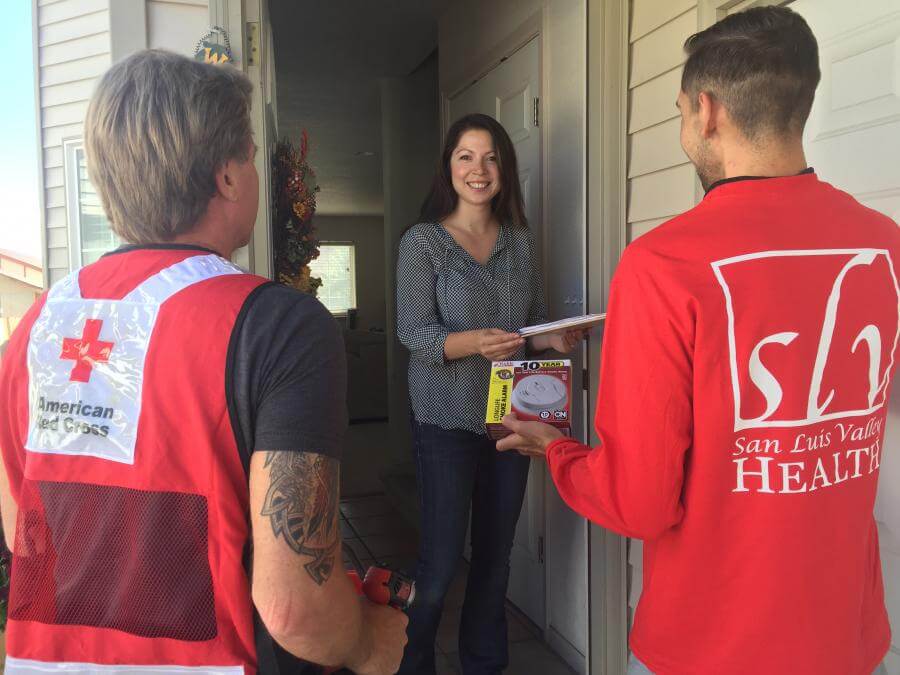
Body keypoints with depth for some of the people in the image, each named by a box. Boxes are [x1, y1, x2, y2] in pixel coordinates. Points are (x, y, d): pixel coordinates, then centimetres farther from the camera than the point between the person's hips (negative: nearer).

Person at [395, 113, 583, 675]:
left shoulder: (521, 241, 8)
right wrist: (474, 341, -30)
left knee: (496, 553, 14)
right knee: (441, 561, -1)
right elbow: (414, 331, -13)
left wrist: (556, 339, -10)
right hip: (448, 421, -4)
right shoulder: (423, 241, -4)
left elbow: (537, 324, 12)